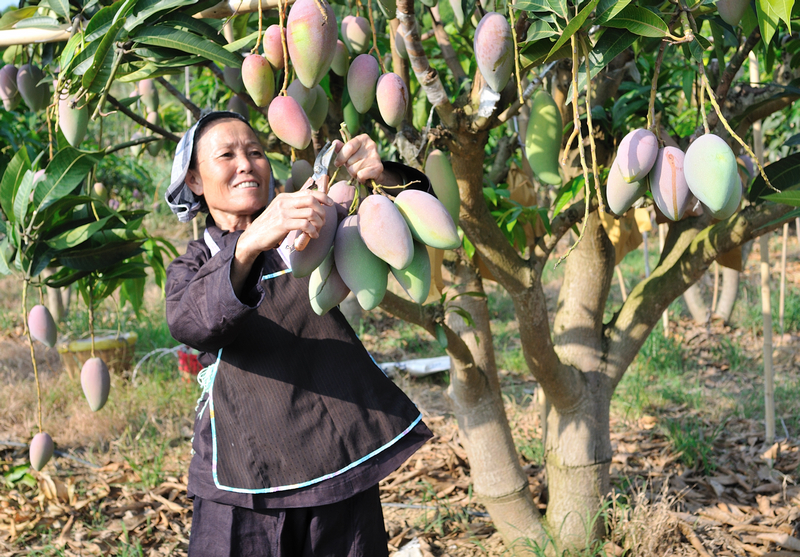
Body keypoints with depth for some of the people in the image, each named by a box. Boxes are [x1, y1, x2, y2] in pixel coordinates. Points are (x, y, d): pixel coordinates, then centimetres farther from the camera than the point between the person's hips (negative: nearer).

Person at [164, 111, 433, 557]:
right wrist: (250, 244, -33)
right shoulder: (191, 268, 11)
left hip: (342, 463, 1)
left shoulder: (312, 230, 15)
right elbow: (190, 323, -14)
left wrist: (382, 175, -16)